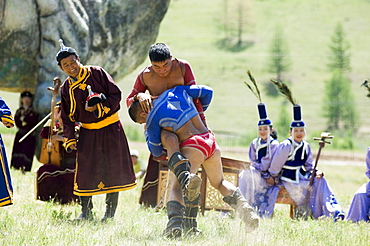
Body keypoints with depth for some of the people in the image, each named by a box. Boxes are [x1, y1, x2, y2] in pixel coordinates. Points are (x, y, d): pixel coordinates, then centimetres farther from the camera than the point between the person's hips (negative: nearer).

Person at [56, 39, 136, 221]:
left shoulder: (97, 73, -7)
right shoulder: (66, 88, 3)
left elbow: (115, 95, -8)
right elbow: (67, 117, 8)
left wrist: (99, 108, -19)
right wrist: (69, 139, -2)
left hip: (111, 130, -2)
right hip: (88, 133, 2)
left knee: (113, 170, 0)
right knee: (85, 171, -3)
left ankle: (110, 211, 11)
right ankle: (86, 211, 9)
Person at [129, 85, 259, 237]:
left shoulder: (152, 118, 4)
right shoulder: (177, 91, 18)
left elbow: (156, 151, 14)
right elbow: (207, 92, 29)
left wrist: (147, 133, 31)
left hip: (193, 146, -6)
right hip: (211, 141, 6)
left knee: (177, 188, -9)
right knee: (219, 182, 26)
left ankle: (175, 222, -35)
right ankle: (242, 206, 4)